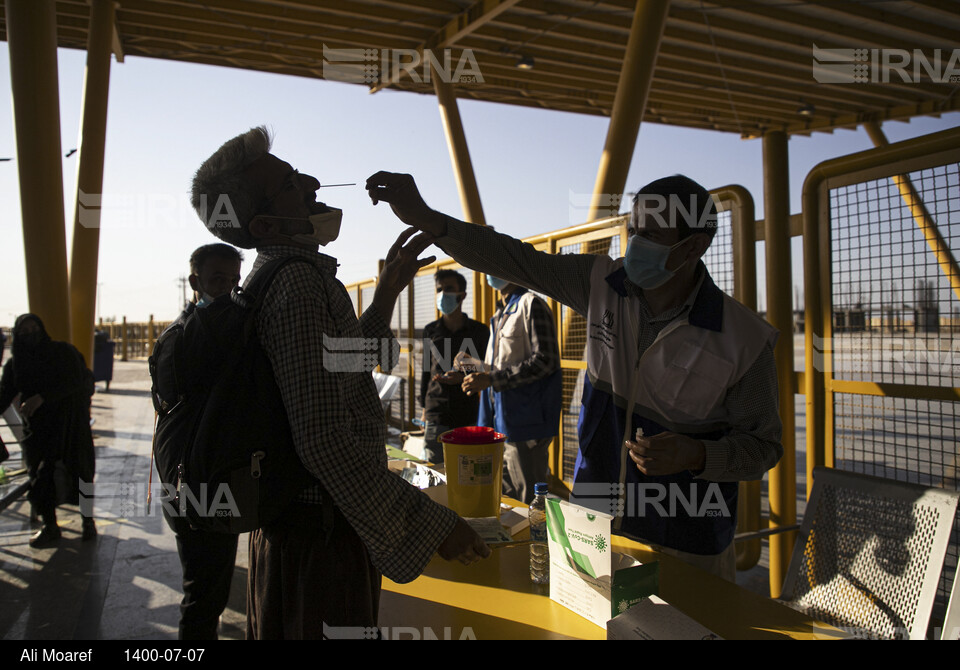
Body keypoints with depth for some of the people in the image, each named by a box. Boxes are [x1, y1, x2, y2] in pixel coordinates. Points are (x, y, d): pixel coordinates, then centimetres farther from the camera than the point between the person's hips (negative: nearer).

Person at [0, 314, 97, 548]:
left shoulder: (63, 352, -3)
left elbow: (73, 381, -15)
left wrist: (41, 397, -26)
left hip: (69, 422, -3)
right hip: (37, 427, 3)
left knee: (78, 469, -3)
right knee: (40, 473, 0)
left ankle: (87, 520, 12)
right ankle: (50, 526, 13)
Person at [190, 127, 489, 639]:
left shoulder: (269, 277, 12)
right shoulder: (301, 281, -21)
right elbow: (325, 440, -29)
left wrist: (386, 291, 16)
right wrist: (429, 524, -22)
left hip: (285, 519, 10)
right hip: (323, 528, -10)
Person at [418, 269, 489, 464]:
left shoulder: (479, 331, 3)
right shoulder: (431, 330, 9)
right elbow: (426, 370, 15)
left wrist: (463, 377, -14)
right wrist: (424, 408, 13)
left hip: (469, 417, -1)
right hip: (436, 416, 2)